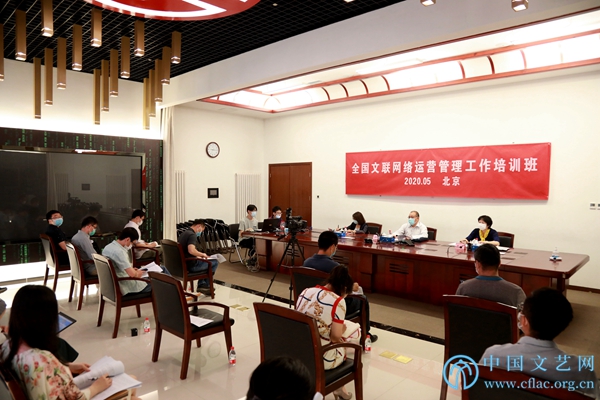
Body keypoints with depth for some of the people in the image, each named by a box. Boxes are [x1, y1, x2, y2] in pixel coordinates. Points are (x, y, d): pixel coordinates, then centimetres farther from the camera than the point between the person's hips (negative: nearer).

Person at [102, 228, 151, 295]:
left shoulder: (108, 247, 4)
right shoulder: (119, 252, -26)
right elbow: (132, 274, -29)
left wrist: (131, 269, 12)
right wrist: (138, 273, -8)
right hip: (125, 288, -10)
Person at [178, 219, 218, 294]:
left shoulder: (183, 233, 12)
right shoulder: (192, 235, -19)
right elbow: (191, 250, -35)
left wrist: (198, 255, 18)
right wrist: (202, 254, -17)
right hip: (190, 266, -9)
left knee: (203, 262, 31)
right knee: (214, 262, 4)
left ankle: (201, 285, 25)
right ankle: (206, 285, 16)